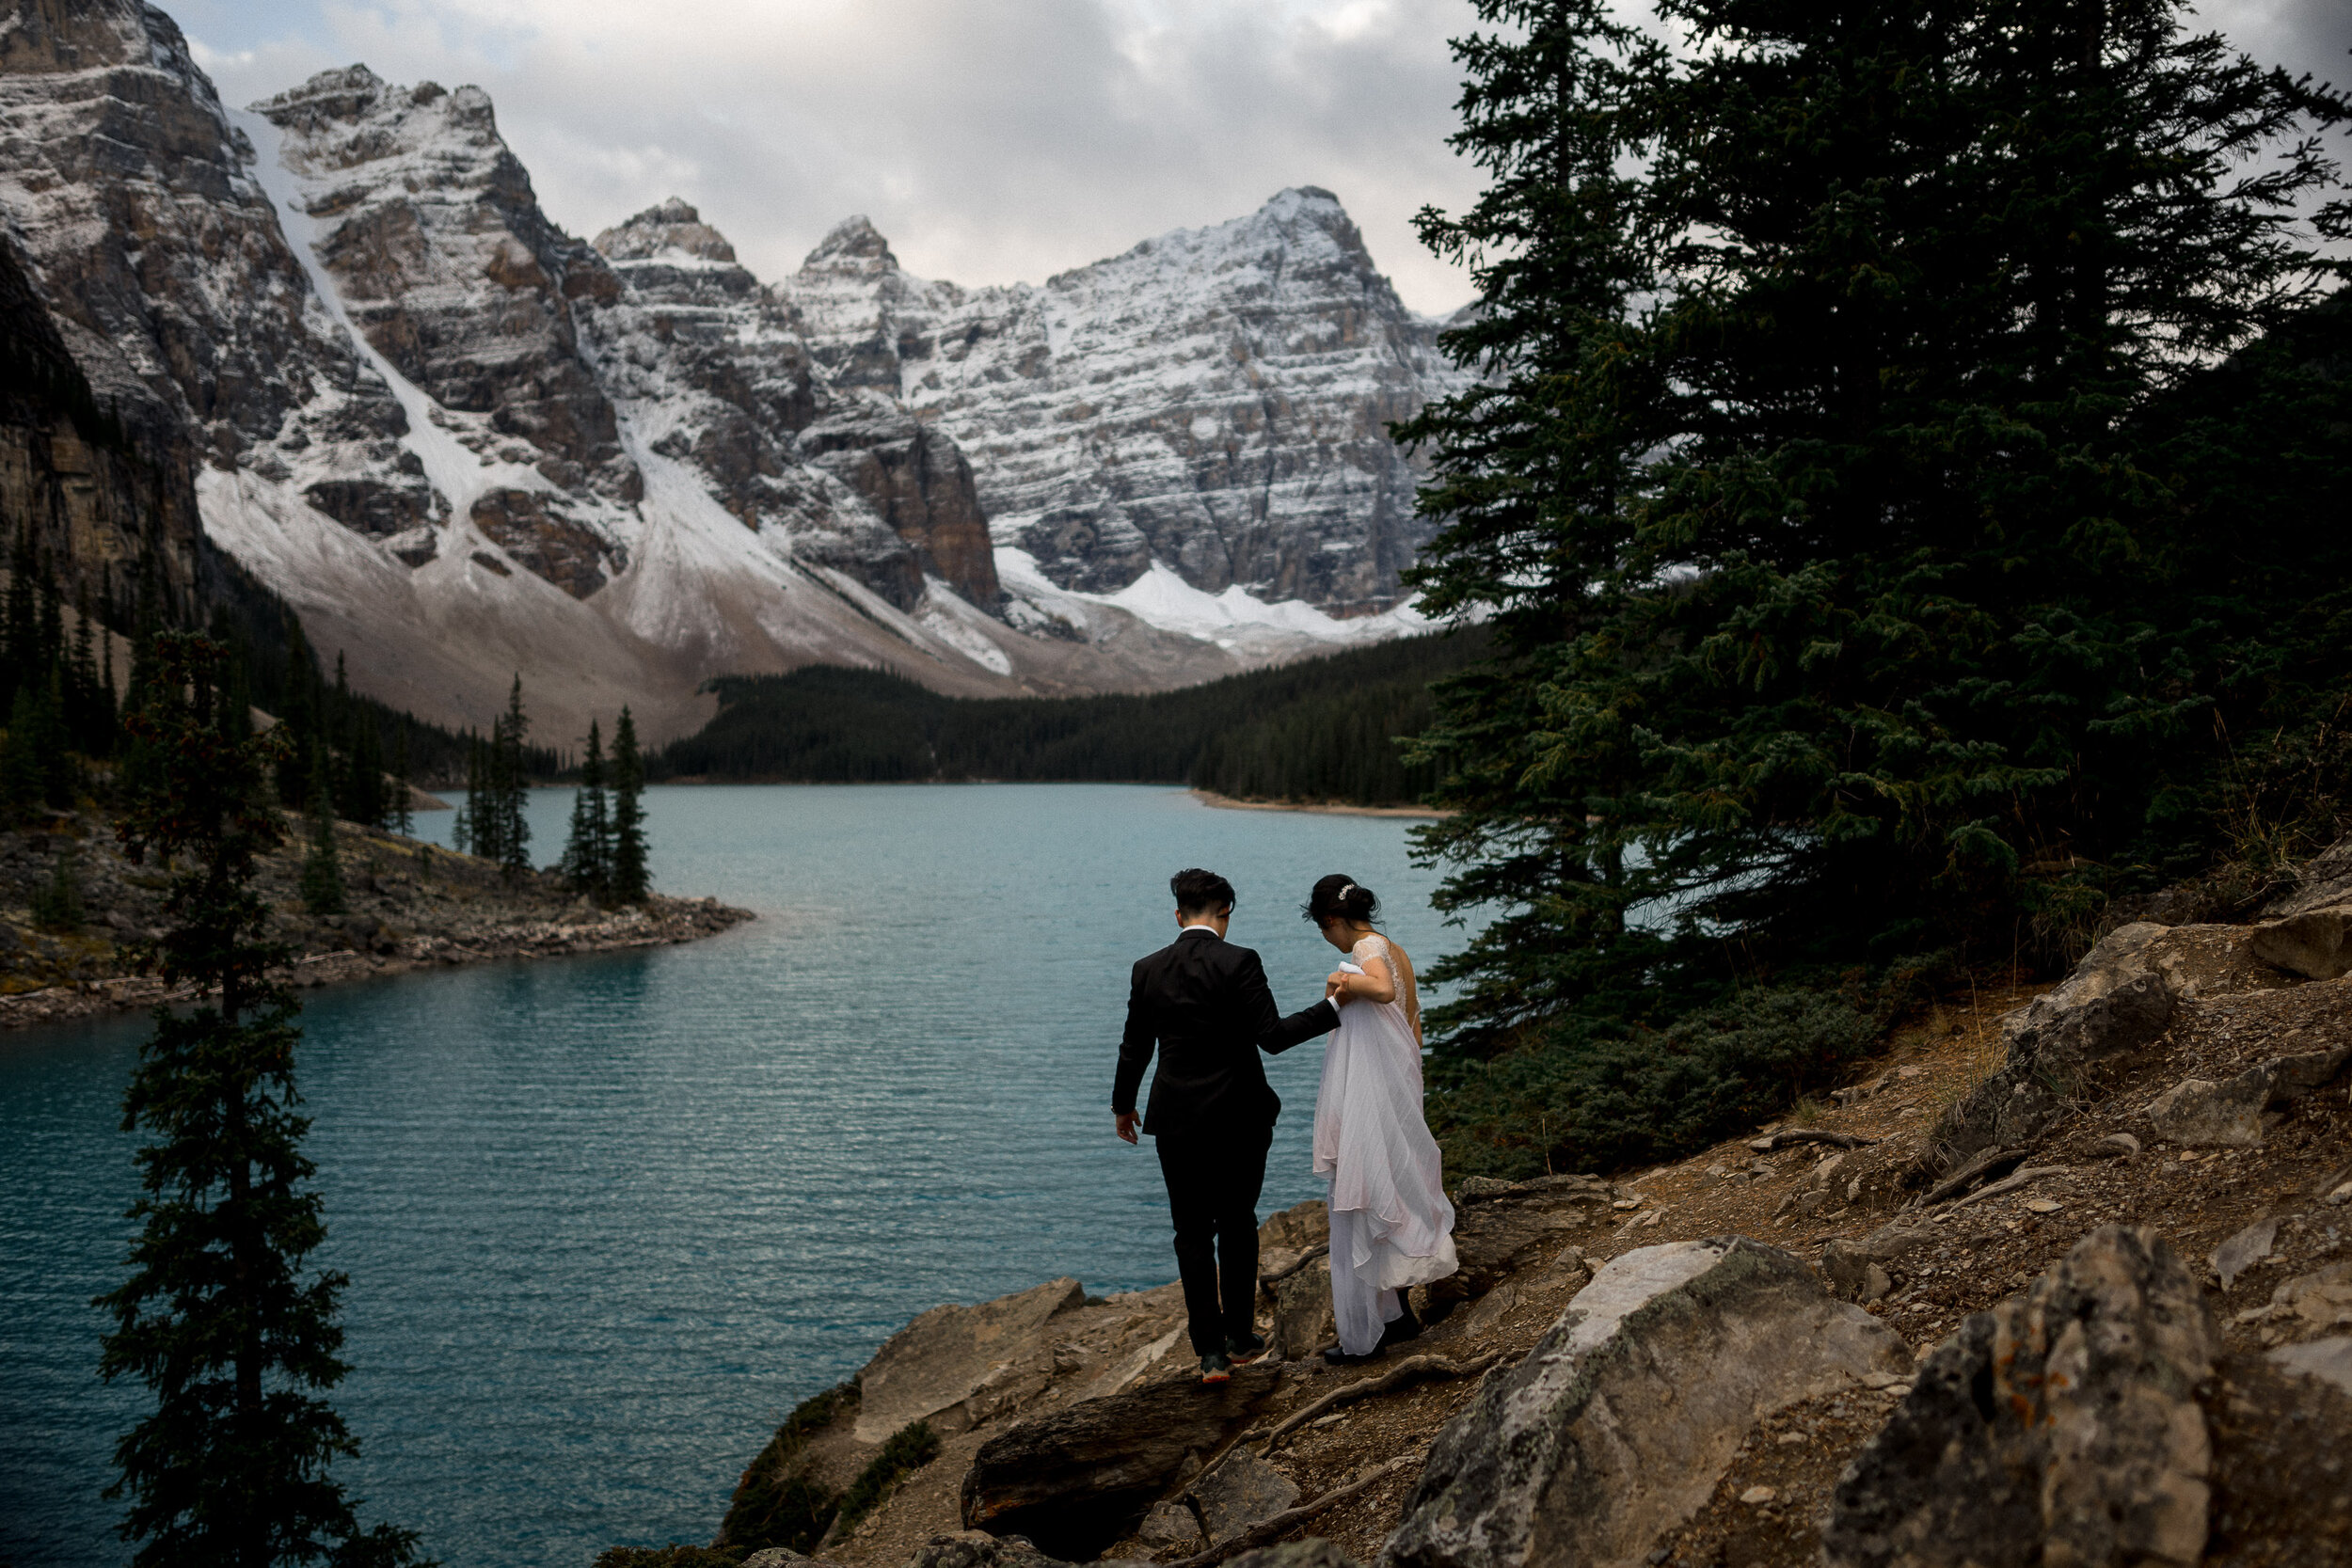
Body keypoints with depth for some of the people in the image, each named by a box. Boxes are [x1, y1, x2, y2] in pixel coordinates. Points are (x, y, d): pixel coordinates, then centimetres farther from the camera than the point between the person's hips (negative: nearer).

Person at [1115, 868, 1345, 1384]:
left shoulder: (1147, 970, 0)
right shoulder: (1238, 963, -13)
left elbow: (1135, 1047, 9)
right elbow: (1273, 1036, -17)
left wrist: (1122, 1105, 23)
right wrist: (1334, 1007, -11)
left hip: (1177, 1122, 2)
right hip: (1239, 1118, -2)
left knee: (1192, 1233, 9)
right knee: (1237, 1226, 16)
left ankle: (1210, 1351, 7)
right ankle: (1241, 1337, 25)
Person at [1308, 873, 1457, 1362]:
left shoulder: (1367, 950, -15)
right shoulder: (1395, 951, 11)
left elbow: (1383, 990, -38)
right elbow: (1413, 1027, 16)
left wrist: (1345, 979, -21)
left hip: (1369, 1100, -9)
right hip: (1399, 1094, 9)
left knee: (1363, 1210, -1)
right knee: (1393, 1200, 18)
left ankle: (1364, 1336, 6)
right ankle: (1399, 1311, 28)